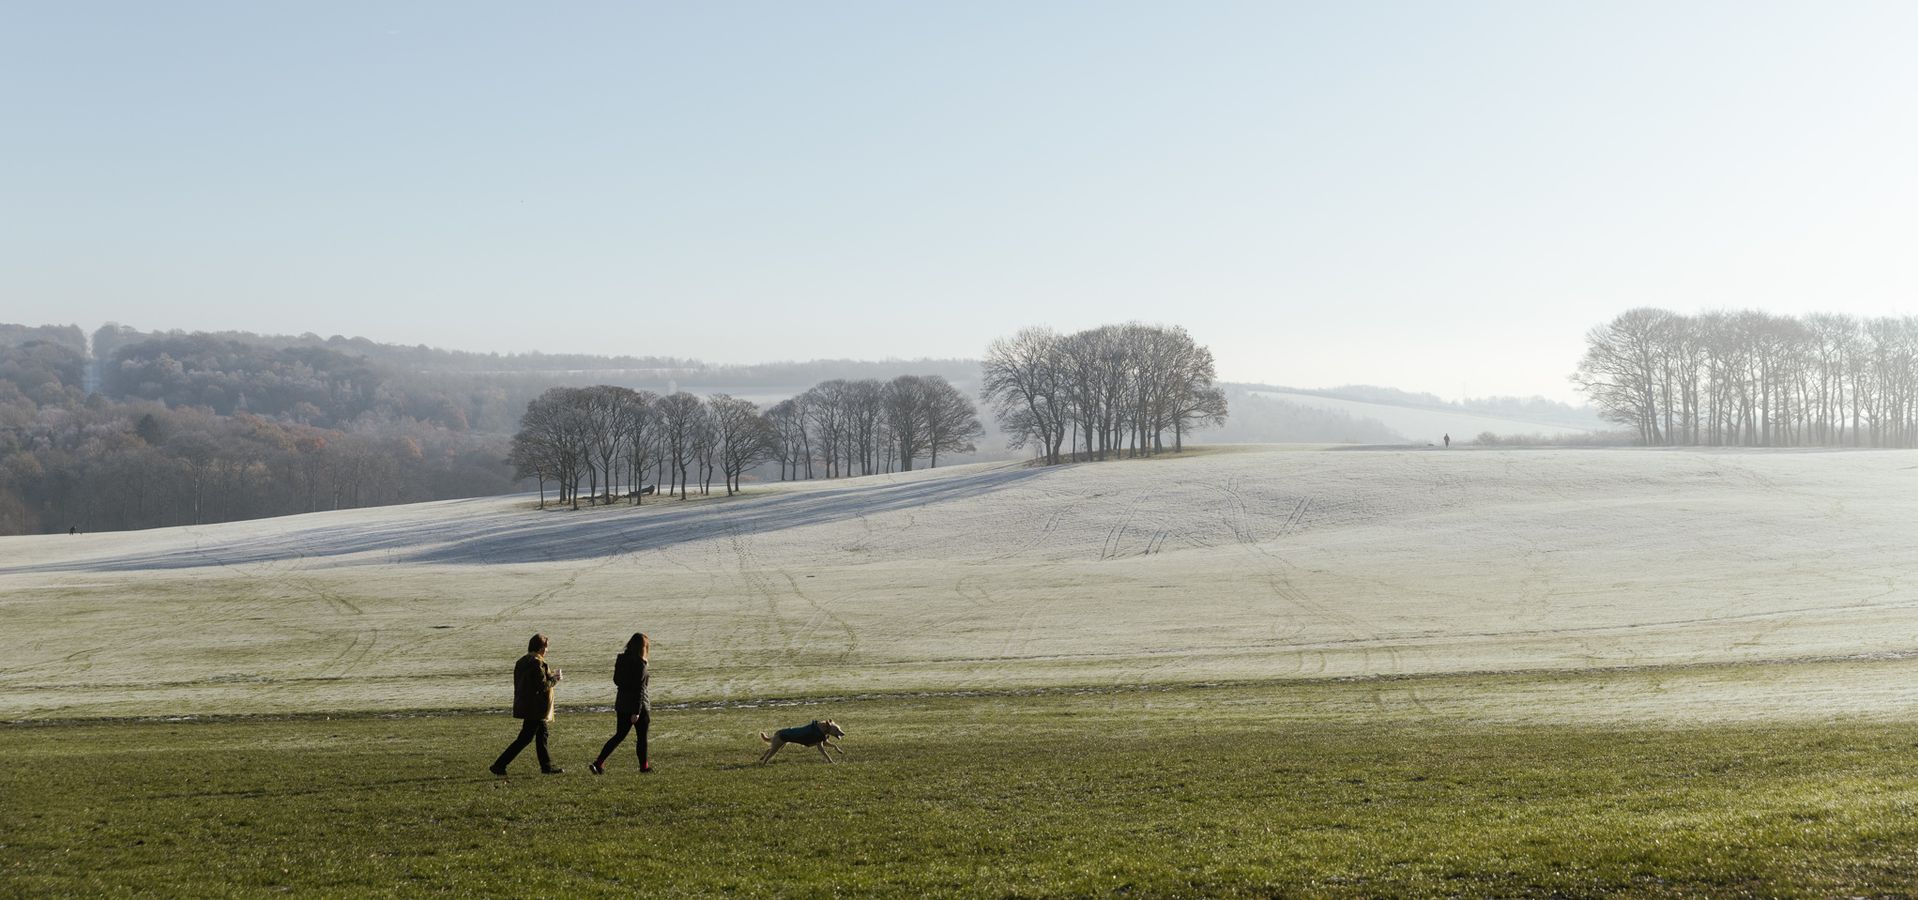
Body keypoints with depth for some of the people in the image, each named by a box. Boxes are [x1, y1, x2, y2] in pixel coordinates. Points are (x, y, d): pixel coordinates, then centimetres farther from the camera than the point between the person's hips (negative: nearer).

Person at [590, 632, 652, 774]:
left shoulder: (621, 659, 3)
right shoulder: (639, 664, -18)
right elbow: (639, 689, -19)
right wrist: (637, 712, -19)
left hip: (621, 704, 6)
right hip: (638, 705, -6)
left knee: (619, 735, 11)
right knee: (642, 737, 11)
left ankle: (599, 762, 0)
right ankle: (644, 765, 21)